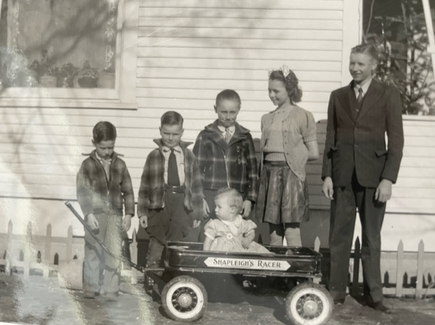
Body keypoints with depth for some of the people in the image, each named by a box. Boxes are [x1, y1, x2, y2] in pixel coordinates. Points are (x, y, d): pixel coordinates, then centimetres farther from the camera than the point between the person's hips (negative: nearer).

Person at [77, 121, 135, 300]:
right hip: (95, 214, -2)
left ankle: (111, 289, 3)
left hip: (115, 214, 2)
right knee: (93, 252, 6)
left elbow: (128, 191, 9)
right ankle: (91, 287, 17)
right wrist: (88, 214, -16)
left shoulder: (120, 165, 6)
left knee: (115, 252, -3)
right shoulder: (88, 165, -2)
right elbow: (82, 191, -7)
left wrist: (128, 214, 2)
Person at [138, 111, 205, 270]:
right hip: (159, 203, -1)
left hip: (182, 203, 1)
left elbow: (196, 185, 8)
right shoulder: (154, 156, 3)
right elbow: (145, 185, 3)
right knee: (157, 244, 0)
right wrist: (142, 211, -2)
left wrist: (198, 213, 5)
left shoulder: (188, 156, 7)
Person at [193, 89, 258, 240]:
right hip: (210, 197, -1)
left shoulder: (245, 137, 9)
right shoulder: (205, 136, 6)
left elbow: (252, 170, 9)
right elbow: (196, 168, 4)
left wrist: (249, 199, 2)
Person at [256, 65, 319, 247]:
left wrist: (292, 156, 4)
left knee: (292, 230, -6)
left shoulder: (302, 116, -2)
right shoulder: (268, 118, 15)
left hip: (290, 173, -5)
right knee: (273, 231, 8)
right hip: (269, 173, 6)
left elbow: (313, 153, -3)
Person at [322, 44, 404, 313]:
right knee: (339, 236, 4)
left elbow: (396, 140, -3)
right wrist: (327, 174, 2)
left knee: (372, 238, 4)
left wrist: (388, 178, -10)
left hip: (373, 175, -2)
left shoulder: (388, 95, 2)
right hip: (342, 175, 2)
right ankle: (337, 291, 10)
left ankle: (374, 294, 10)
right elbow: (330, 137, 10)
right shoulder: (338, 96, 11)